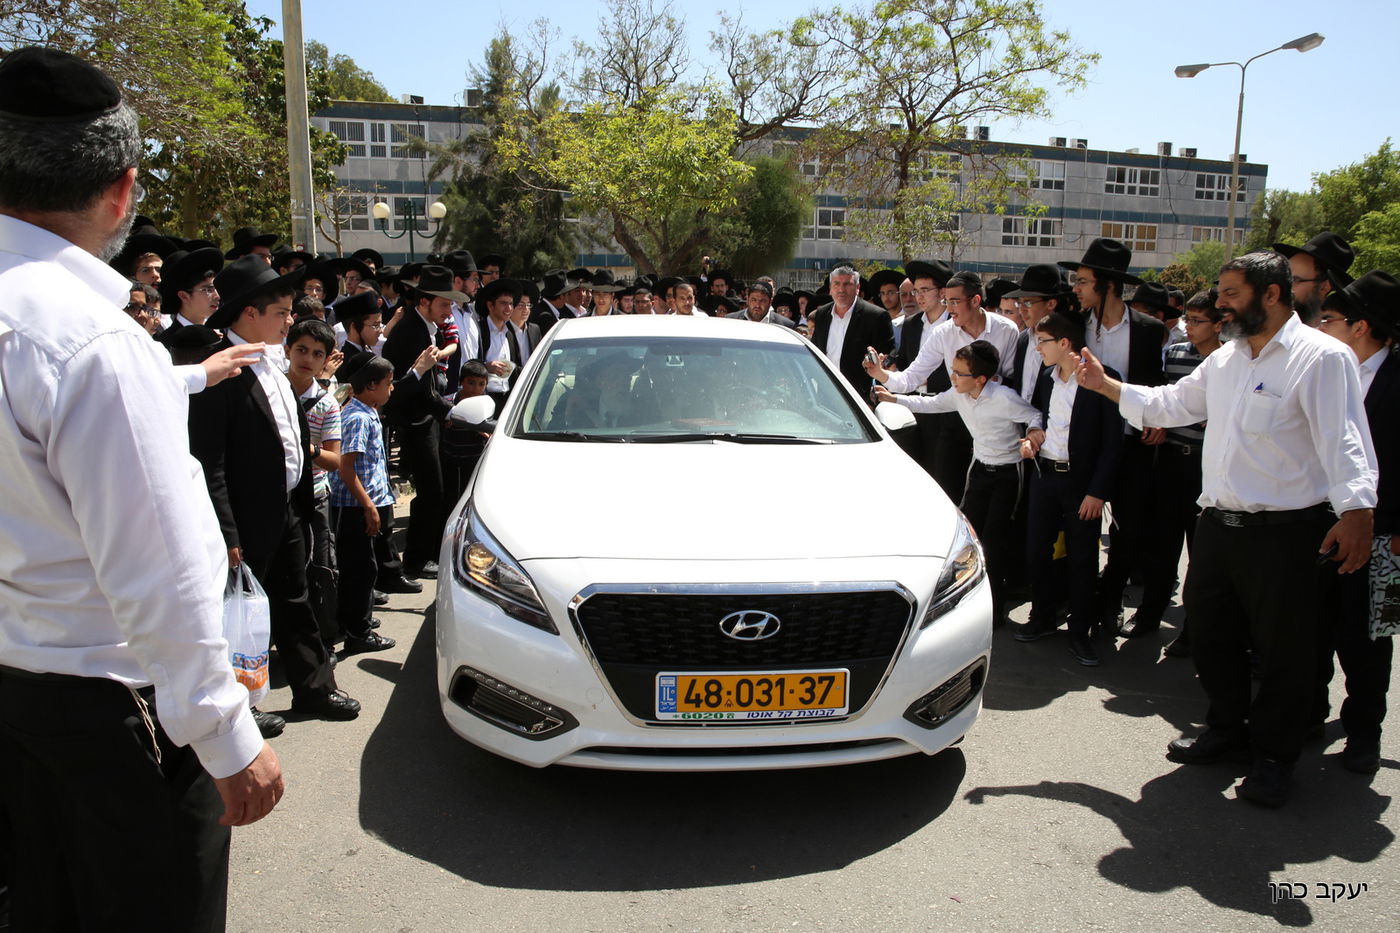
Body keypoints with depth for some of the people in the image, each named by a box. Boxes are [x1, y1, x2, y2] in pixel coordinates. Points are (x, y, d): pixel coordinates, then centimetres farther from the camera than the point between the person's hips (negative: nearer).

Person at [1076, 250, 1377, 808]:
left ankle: (1273, 757, 24)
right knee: (1211, 635, 16)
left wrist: (1356, 510, -27)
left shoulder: (1321, 357, -9)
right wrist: (1105, 386, 16)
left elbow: (1345, 441, -17)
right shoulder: (1225, 359, 15)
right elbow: (1171, 404, 21)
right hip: (1218, 526, 8)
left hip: (1284, 534, -7)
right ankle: (1227, 730, 37)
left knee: (1281, 649, 5)